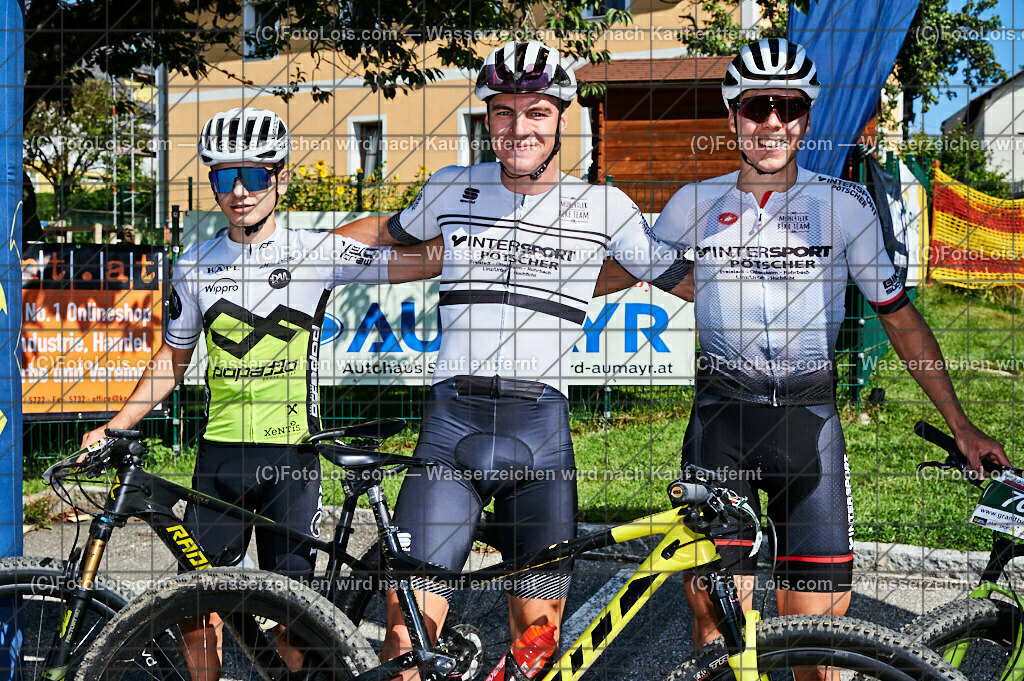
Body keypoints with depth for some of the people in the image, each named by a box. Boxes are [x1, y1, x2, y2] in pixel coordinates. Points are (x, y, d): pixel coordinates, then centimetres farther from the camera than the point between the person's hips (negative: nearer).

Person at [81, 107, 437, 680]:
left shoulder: (318, 252, -3)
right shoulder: (196, 267, 6)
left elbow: (428, 263, -4)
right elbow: (172, 361, 16)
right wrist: (113, 428, 11)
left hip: (293, 456, -2)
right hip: (220, 454, 3)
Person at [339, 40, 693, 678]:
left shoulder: (603, 205, 4)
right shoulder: (453, 188, 9)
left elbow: (686, 280, 13)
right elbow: (389, 231, 29)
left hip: (541, 431, 0)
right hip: (451, 422, 1)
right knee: (407, 628, -9)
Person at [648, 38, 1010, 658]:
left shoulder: (846, 204, 2)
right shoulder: (695, 204, 5)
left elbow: (901, 318, 7)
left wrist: (962, 425, 6)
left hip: (809, 420, 0)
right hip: (721, 419, 1)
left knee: (816, 623, -3)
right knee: (715, 619, -3)